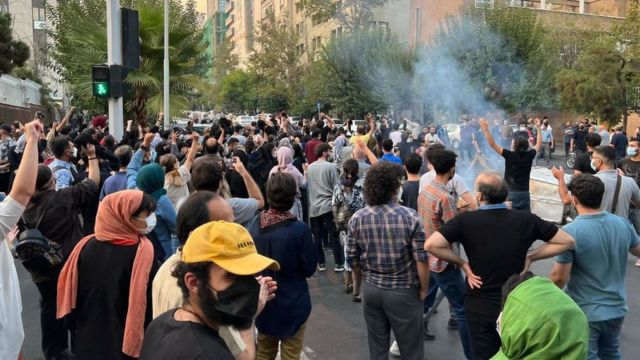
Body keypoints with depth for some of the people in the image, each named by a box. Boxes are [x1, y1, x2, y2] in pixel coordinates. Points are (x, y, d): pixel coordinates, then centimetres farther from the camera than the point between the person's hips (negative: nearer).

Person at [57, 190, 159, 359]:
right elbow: (149, 302, -19)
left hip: (88, 342, 5)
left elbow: (70, 292, 2)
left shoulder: (86, 245, -5)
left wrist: (74, 324, 15)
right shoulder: (142, 251, -21)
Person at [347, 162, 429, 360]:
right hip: (403, 291, -3)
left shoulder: (357, 218, -8)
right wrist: (423, 289, 0)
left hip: (371, 290, 3)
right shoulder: (410, 216, -17)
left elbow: (352, 258, 1)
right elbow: (421, 259, -15)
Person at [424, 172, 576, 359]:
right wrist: (530, 257, -1)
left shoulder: (466, 220, -17)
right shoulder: (526, 220, -10)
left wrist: (461, 263, -13)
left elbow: (431, 245, -27)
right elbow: (568, 242, -3)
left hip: (480, 306, -2)